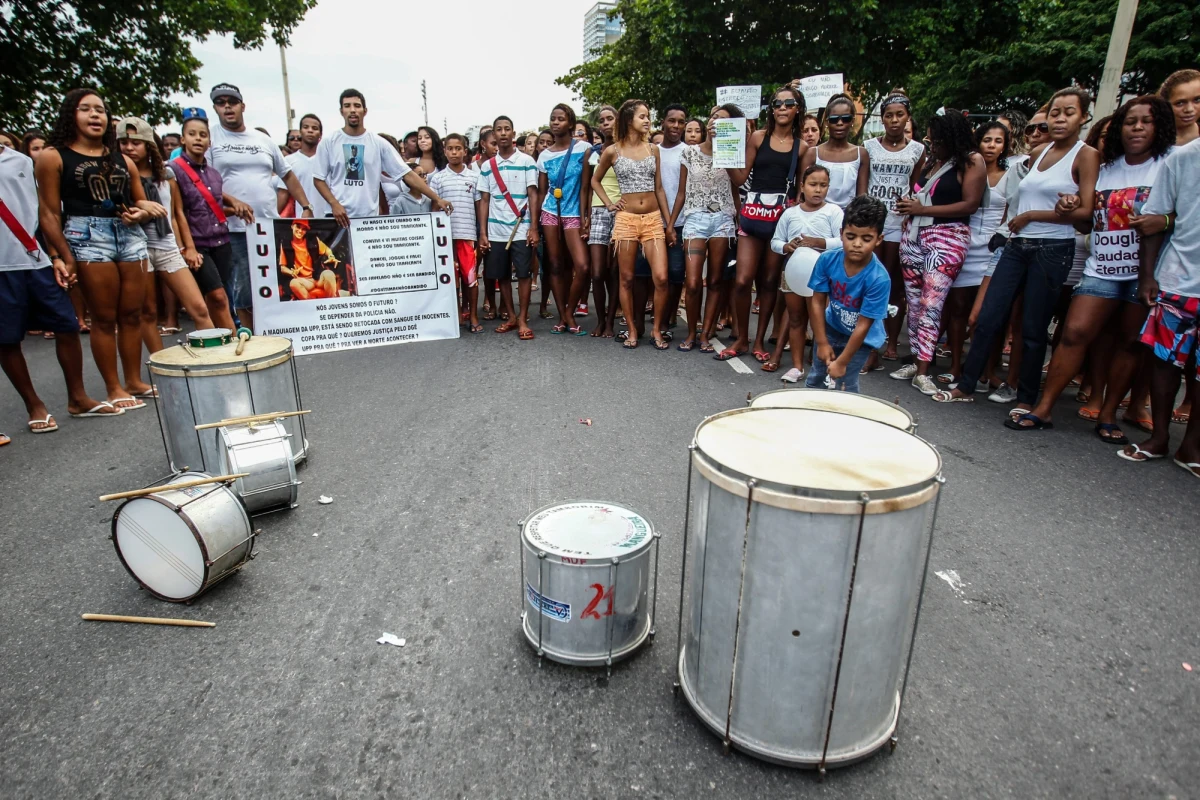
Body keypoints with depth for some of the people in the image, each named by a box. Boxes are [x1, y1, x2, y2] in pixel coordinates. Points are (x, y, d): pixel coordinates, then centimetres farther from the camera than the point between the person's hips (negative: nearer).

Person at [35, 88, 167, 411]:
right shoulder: (53, 157, 2)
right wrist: (62, 257, -9)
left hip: (130, 235, 4)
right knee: (104, 317, -1)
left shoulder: (122, 160, 16)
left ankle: (134, 380, 17)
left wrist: (142, 213, 0)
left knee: (131, 313, 7)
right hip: (87, 235, -4)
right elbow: (50, 213, -2)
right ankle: (114, 388, 7)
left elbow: (141, 201, 25)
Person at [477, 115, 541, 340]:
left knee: (523, 274, -4)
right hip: (495, 231, 3)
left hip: (521, 229, -3)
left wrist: (534, 228, -9)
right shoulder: (487, 166, 9)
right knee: (501, 276, 7)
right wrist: (482, 233, 2)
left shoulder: (527, 161, 2)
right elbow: (484, 200, 9)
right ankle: (511, 317, 18)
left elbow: (533, 195, -1)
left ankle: (523, 320, 2)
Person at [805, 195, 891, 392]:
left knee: (844, 387, -3)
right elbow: (817, 301, -13)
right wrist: (822, 342, -12)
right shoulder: (828, 259, -24)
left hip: (861, 338, -3)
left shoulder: (879, 279, -32)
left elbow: (863, 326, -26)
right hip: (830, 328, 4)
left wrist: (842, 362, -22)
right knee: (815, 380, 17)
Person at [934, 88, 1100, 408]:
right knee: (988, 318, 3)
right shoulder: (1038, 152, 14)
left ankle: (1026, 399, 12)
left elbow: (1085, 211, -9)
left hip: (1052, 249, -5)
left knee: (1033, 329, 0)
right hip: (1017, 245, 5)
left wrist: (1030, 216, -9)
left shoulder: (1085, 155, -2)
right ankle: (965, 387, 11)